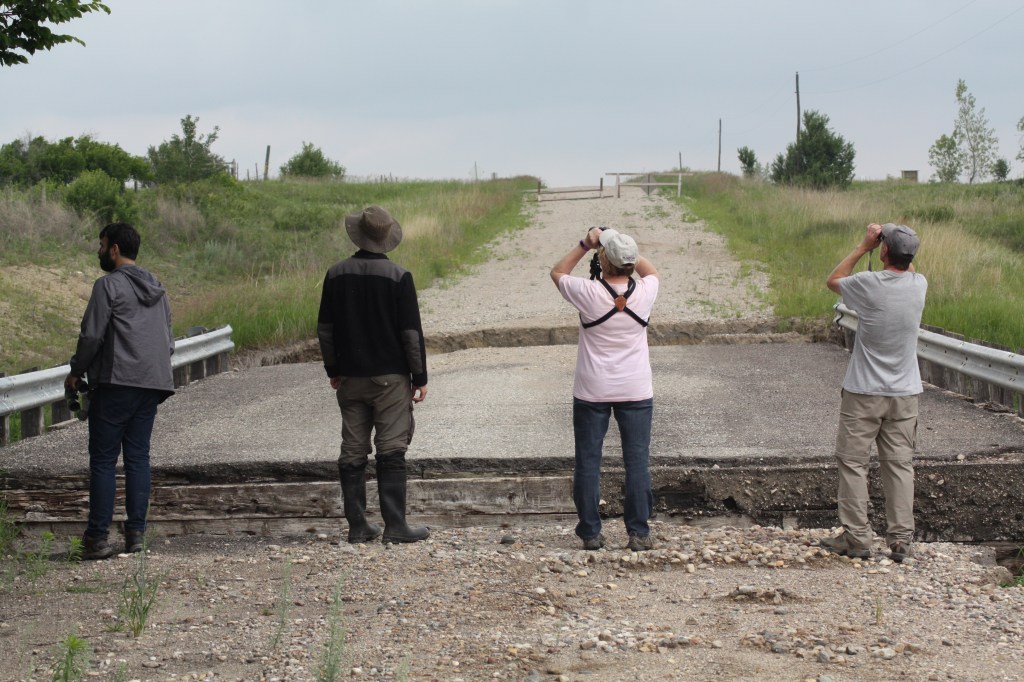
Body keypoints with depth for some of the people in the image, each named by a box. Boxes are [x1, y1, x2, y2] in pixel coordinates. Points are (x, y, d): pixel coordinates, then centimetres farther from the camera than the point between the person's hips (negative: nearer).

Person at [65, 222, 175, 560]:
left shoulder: (109, 285, -6)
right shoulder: (157, 289, 18)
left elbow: (92, 335, -10)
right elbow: (168, 340, 19)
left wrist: (76, 372, 2)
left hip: (116, 383, -7)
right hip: (153, 383, 7)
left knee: (103, 460, -3)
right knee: (138, 458, 9)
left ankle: (97, 538, -5)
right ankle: (136, 532, 7)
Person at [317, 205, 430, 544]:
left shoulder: (336, 274, 1)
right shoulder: (398, 277, -10)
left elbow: (325, 329, 7)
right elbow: (411, 332, -9)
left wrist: (333, 370, 18)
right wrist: (420, 377, 0)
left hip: (350, 377, 4)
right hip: (390, 377, -3)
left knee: (353, 453, 8)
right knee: (391, 452, -1)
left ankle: (357, 525, 11)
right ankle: (395, 525, -3)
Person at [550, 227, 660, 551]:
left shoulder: (589, 293, -14)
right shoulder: (644, 292, -7)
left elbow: (558, 272, 7)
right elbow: (651, 271, 19)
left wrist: (585, 243, 6)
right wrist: (626, 250, 12)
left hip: (592, 392, -1)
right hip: (636, 391, 1)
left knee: (588, 462, 8)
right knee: (637, 461, 5)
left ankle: (590, 533, 11)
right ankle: (639, 533, 5)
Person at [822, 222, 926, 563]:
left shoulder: (869, 284, -17)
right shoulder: (919, 285, -4)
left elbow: (833, 280, 5)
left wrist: (863, 247, 7)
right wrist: (898, 243, 13)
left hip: (864, 393, -4)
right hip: (905, 394, 4)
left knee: (853, 461, 5)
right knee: (900, 463, 8)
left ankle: (855, 538, 6)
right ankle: (900, 540, 8)